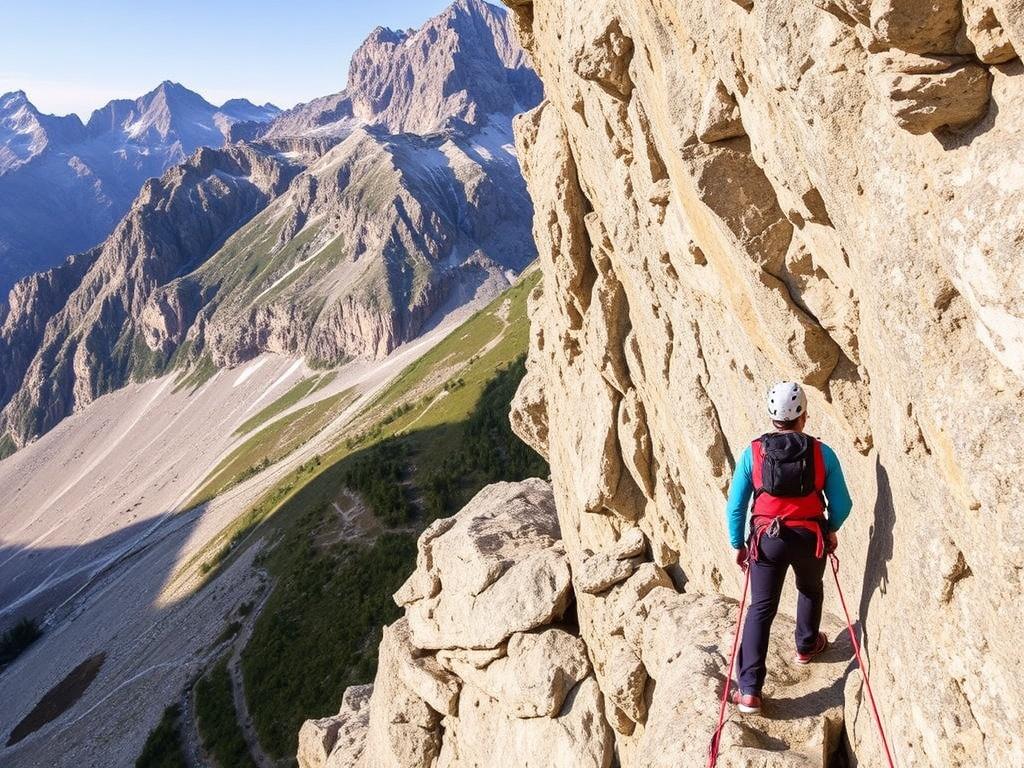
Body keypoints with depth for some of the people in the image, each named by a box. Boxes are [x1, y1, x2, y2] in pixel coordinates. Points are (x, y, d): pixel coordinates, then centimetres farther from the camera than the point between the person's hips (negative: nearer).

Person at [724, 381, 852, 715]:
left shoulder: (752, 453, -6)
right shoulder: (822, 453, -5)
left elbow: (735, 506, -3)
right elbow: (842, 504, 0)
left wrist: (738, 544, 11)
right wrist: (831, 529, 21)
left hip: (767, 539, -1)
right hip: (810, 538, 1)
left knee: (760, 609, 5)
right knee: (810, 590, 31)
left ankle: (749, 691, -2)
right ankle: (806, 647, 53)